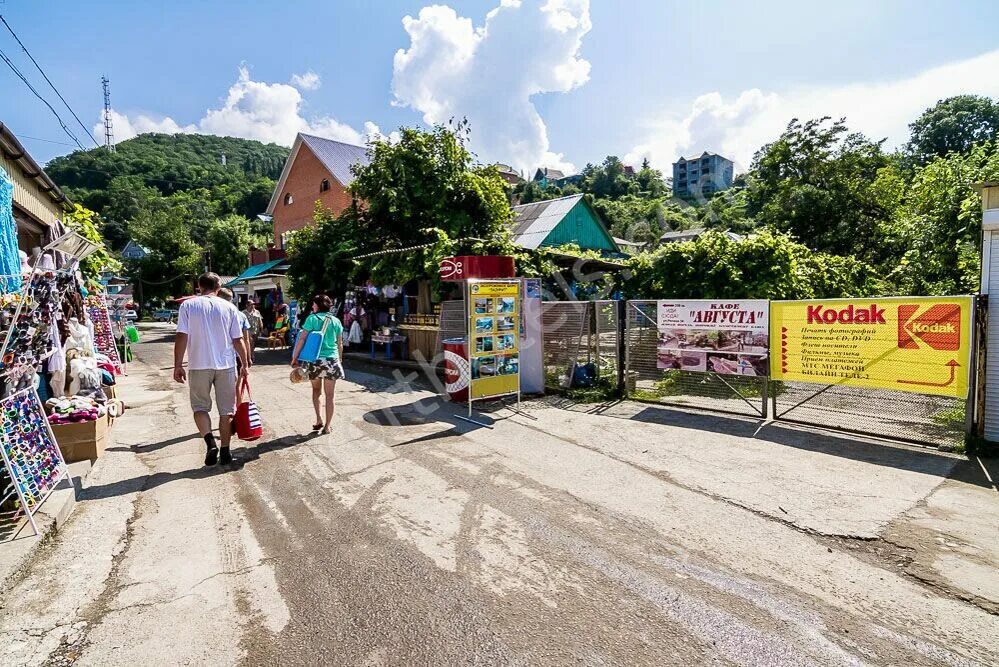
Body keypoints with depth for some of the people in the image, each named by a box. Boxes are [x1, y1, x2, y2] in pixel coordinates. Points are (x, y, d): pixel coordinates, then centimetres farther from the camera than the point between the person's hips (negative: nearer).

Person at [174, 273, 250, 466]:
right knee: (226, 410, 10)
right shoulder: (229, 307, 0)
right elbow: (238, 340, 1)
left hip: (199, 366, 0)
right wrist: (245, 364, 11)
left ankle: (210, 442, -6)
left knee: (200, 406, 14)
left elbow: (181, 337, -6)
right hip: (226, 365, 1)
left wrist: (178, 365, 0)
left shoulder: (188, 305, -1)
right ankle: (224, 451, 15)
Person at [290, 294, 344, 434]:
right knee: (329, 395, 7)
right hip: (332, 361, 1)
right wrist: (340, 359, 21)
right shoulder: (336, 321, 4)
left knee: (316, 390, 20)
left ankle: (319, 420, 13)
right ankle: (327, 426, 10)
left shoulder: (312, 318, -4)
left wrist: (294, 357, -4)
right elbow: (340, 344, 8)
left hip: (314, 360, -1)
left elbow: (301, 339, -9)